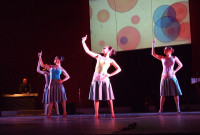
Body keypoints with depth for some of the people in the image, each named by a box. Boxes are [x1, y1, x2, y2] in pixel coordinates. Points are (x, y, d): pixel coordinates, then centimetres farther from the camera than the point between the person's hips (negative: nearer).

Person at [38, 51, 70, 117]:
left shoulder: (61, 69, 6)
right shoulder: (51, 67, 11)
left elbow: (68, 76, 11)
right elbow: (42, 65, 8)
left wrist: (62, 80, -4)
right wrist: (40, 57, 2)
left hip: (58, 83, -2)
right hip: (52, 83, 2)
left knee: (62, 98, -3)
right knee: (51, 98, 2)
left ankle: (64, 112, 0)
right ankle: (49, 113, 6)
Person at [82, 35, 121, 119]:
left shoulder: (110, 60, 7)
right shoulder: (99, 57, 12)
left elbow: (118, 69, 4)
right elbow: (88, 51, 8)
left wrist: (110, 74, -4)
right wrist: (83, 42, 4)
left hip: (104, 79, -2)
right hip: (96, 78, 2)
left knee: (109, 97, -2)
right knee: (96, 97, 0)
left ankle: (112, 113, 3)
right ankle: (96, 114, 3)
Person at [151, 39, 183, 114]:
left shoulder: (174, 58, 5)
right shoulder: (162, 58, 6)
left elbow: (180, 65, 15)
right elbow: (153, 54, 4)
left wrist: (175, 71, 3)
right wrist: (153, 45, -1)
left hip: (172, 77, -1)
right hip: (164, 77, 1)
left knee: (175, 93, -3)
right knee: (163, 94, 1)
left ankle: (178, 109, 0)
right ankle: (161, 109, 4)